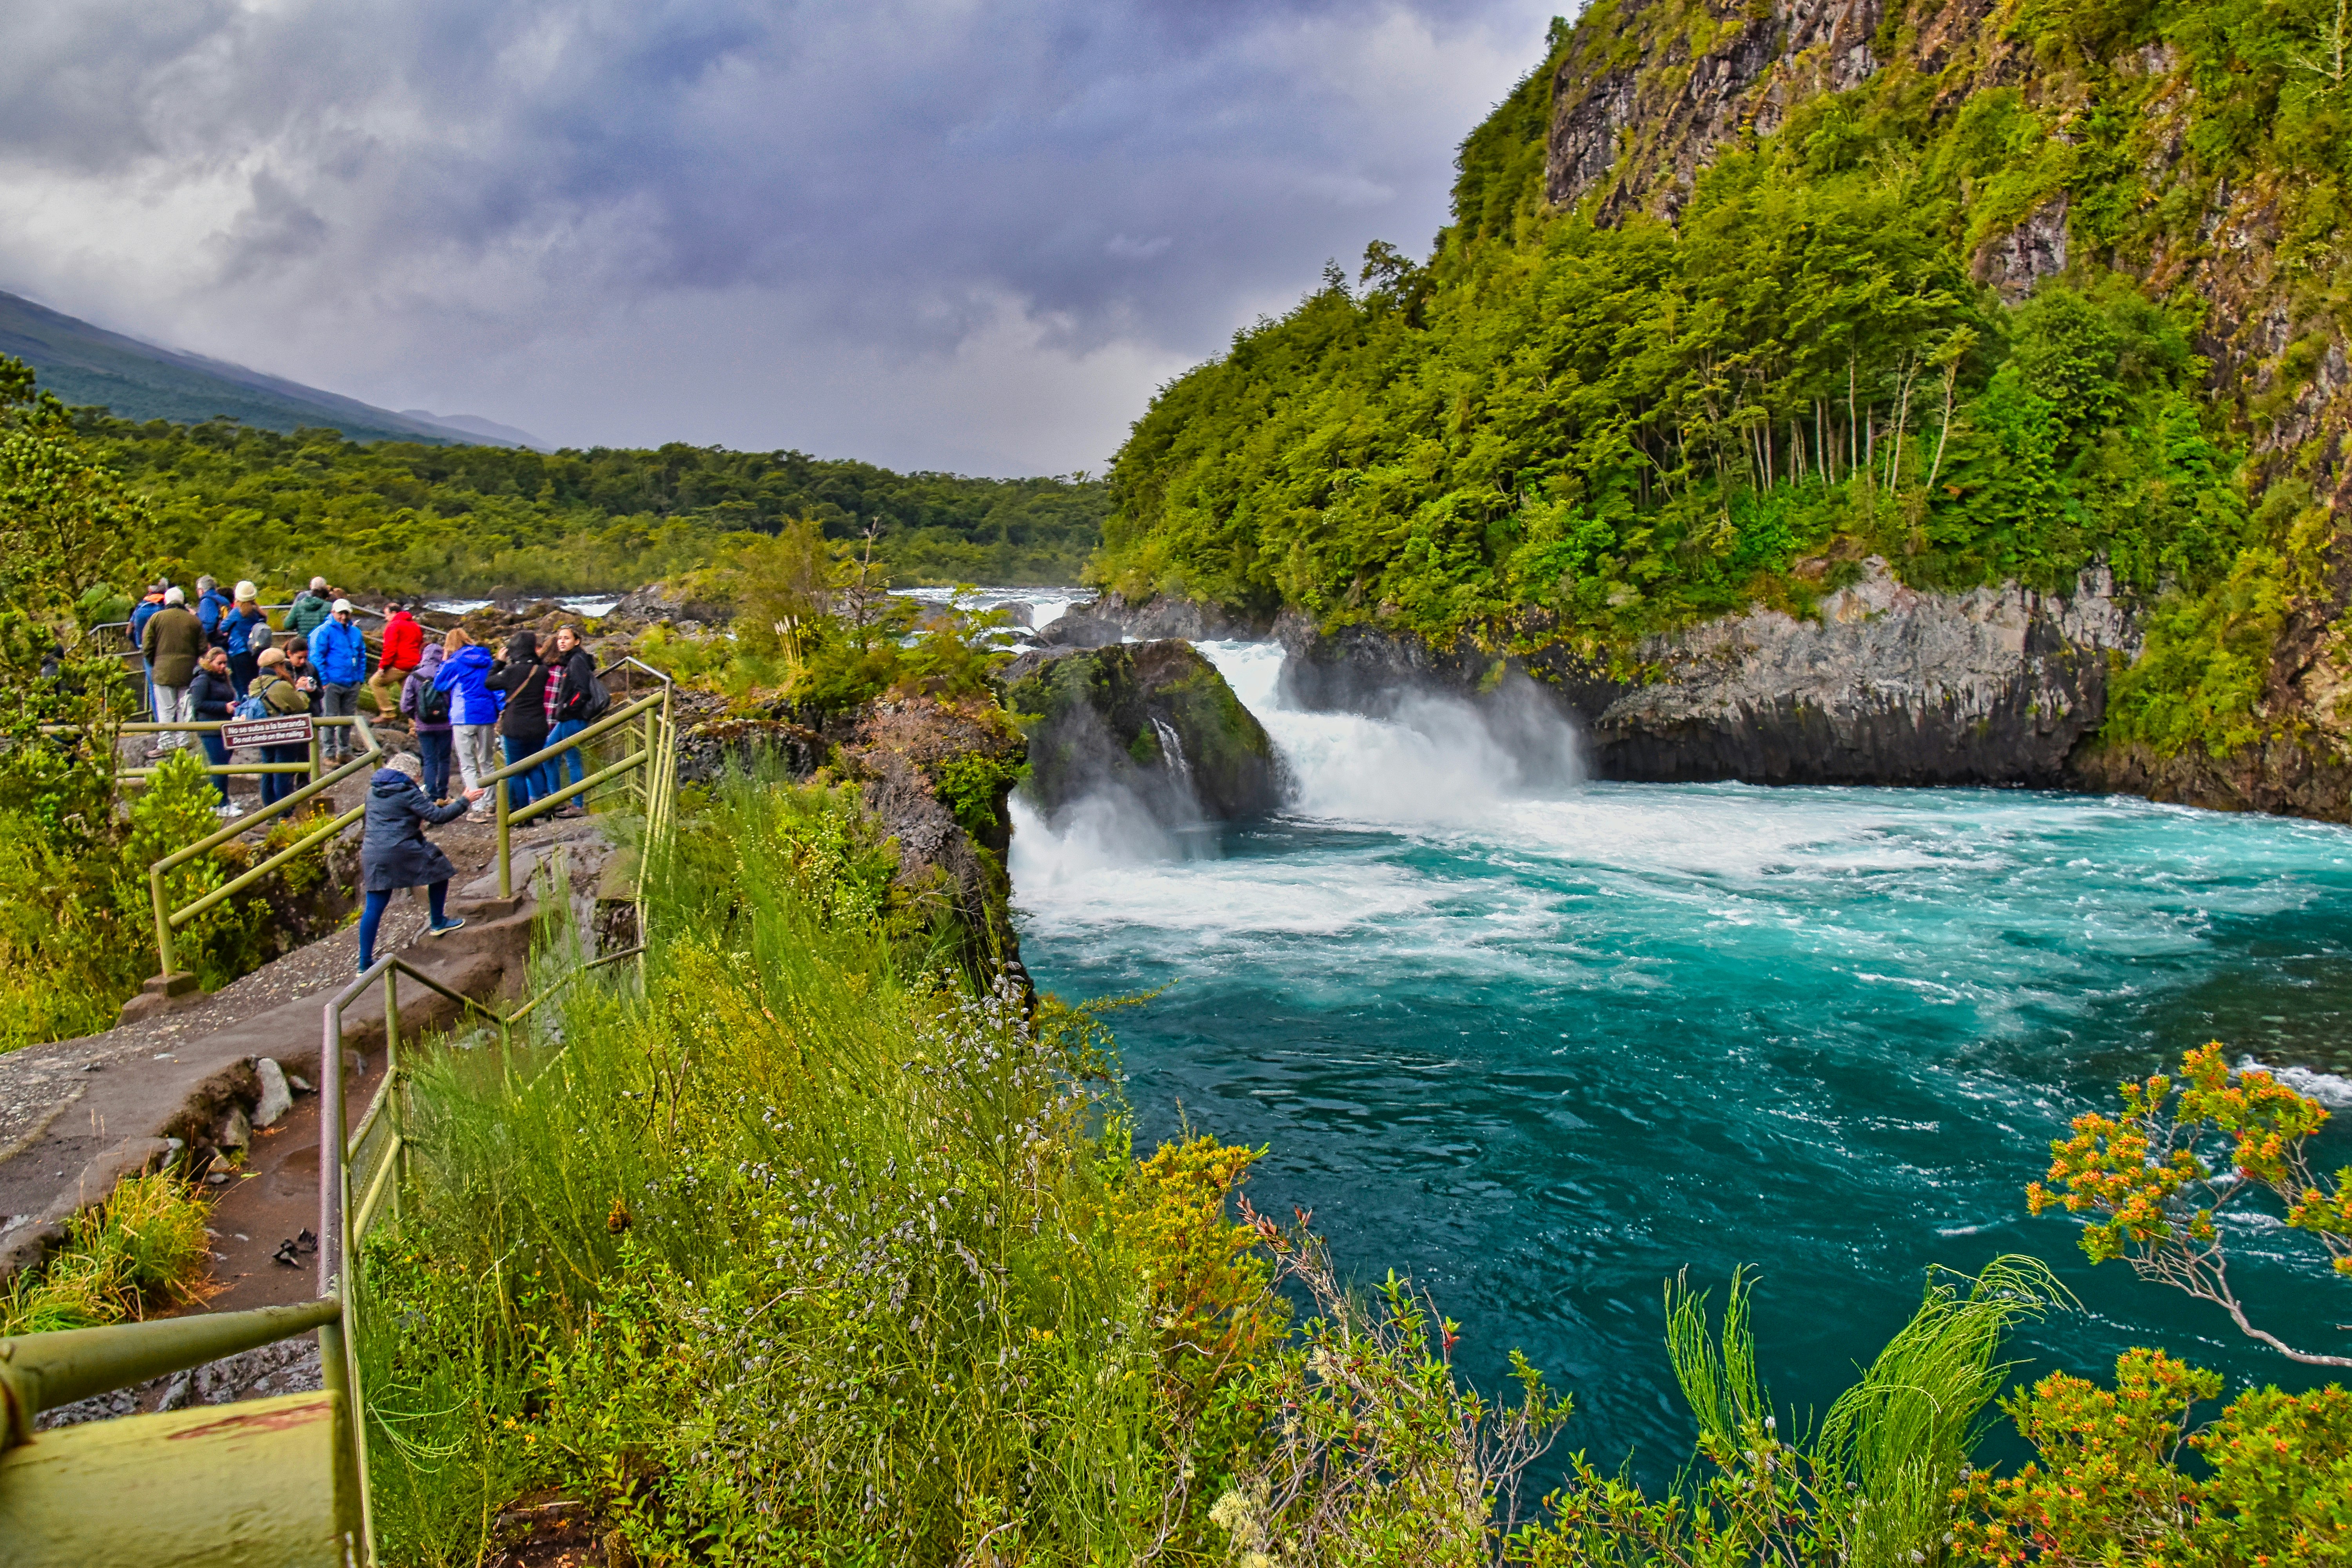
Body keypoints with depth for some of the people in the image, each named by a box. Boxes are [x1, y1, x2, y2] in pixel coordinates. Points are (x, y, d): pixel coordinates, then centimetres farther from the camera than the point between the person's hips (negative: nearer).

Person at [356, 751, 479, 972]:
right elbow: (437, 816, -11)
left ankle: (365, 963, 5)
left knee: (374, 908, 6)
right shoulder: (408, 792, -7)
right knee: (439, 869, 20)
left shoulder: (374, 791, 16)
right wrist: (463, 802, -1)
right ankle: (438, 923, 30)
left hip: (373, 854, 7)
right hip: (402, 851, -7)